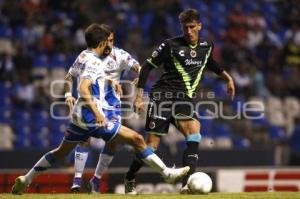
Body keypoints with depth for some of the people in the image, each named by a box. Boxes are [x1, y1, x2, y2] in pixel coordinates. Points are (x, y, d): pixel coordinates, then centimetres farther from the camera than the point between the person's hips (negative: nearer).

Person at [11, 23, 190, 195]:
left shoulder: (82, 57, 13)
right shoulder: (94, 62, -14)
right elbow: (83, 88, -28)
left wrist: (108, 81, 38)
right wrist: (96, 112, -35)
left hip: (78, 116, 10)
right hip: (91, 117, -9)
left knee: (61, 152, 25)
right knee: (137, 140, -8)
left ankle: (25, 180, 24)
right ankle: (167, 173, -9)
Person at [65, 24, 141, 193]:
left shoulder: (120, 55, -9)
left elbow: (139, 69, -19)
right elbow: (69, 77, 5)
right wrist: (68, 94, -11)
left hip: (112, 104, 1)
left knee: (112, 141, -5)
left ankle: (97, 179, 10)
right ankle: (77, 178, -13)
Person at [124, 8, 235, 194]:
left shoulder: (207, 46, 9)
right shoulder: (171, 45, -6)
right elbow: (147, 66, -1)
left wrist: (226, 76, 29)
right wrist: (139, 96, -6)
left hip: (186, 101, 4)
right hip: (163, 96, -4)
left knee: (195, 134, -24)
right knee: (152, 145, -5)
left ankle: (187, 184, -27)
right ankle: (130, 179, 20)